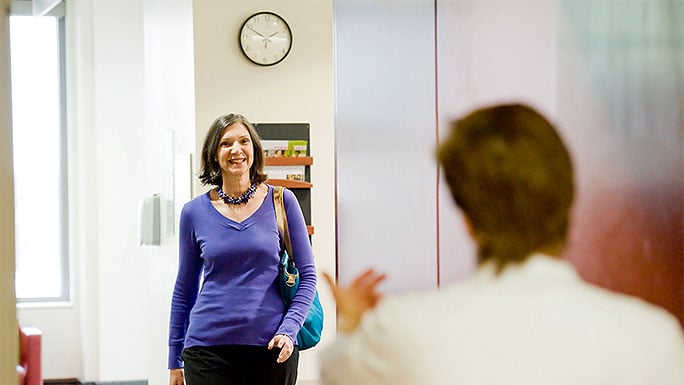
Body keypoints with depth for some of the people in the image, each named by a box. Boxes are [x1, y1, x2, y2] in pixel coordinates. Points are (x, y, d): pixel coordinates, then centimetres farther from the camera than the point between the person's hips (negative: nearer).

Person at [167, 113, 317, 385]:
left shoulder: (281, 201, 2)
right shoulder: (195, 212, 4)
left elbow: (307, 274, 4)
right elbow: (184, 288, 11)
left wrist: (289, 329, -11)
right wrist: (174, 362, 12)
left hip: (271, 349, 0)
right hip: (208, 349, 0)